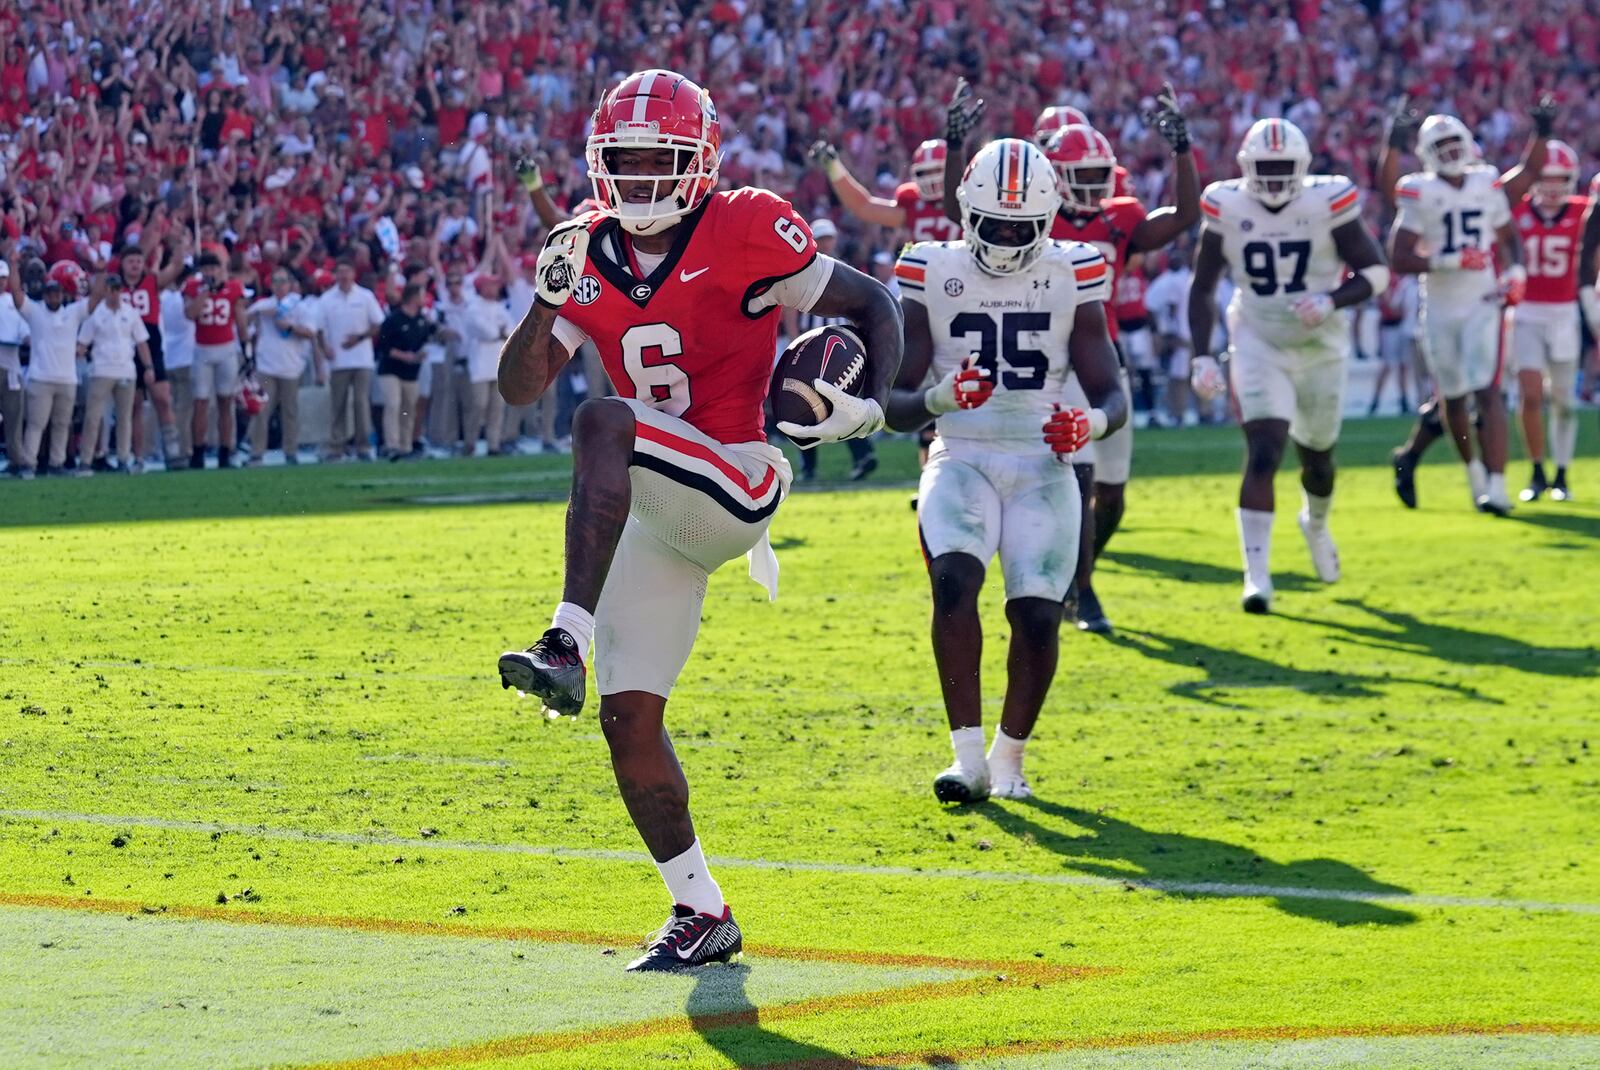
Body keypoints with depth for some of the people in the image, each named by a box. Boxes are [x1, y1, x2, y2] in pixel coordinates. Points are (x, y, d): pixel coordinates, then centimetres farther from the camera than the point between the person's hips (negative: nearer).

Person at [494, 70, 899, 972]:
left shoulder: (745, 231, -8)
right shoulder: (592, 256, 8)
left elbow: (871, 304, -1)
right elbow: (520, 388, 4)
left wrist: (871, 402, -19)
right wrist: (548, 299, -13)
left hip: (732, 485, -6)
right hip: (654, 513, 7)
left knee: (604, 423, -33)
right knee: (630, 719, 3)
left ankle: (567, 646, -41)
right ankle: (702, 913, 16)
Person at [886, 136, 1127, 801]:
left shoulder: (1071, 278, 2)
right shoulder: (932, 276, 1)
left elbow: (1112, 395, 2)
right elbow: (896, 407, -1)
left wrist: (1094, 423, -22)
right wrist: (936, 400, -24)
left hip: (1043, 466, 1)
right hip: (961, 457, -1)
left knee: (1038, 615, -13)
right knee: (954, 578, -27)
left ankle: (1009, 758, 10)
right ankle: (968, 756, -22)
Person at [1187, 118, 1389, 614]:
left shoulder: (1328, 205, -12)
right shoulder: (1226, 209, -9)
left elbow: (1376, 271, -6)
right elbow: (1202, 286, 1)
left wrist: (1332, 301, -24)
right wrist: (1201, 356, -7)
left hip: (1320, 348, 1)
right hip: (1258, 346, -1)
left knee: (1317, 456, 17)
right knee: (1263, 453, -18)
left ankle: (1316, 524, 51)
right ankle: (1257, 573, -18)